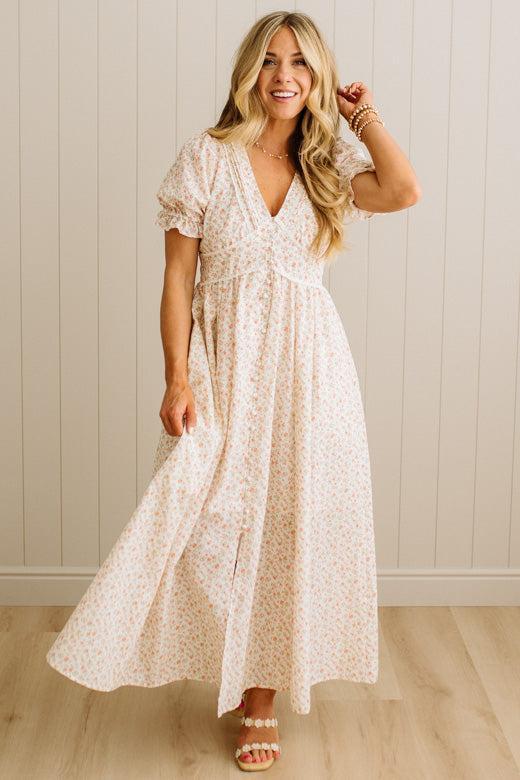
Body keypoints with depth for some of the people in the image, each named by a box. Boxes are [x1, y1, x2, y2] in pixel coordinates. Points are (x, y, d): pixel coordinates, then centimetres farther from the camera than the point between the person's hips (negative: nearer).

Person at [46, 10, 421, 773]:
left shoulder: (328, 164, 5)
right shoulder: (207, 157, -3)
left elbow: (403, 191, -15)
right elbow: (178, 276, -5)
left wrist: (365, 113, -3)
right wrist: (178, 379, -12)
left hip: (309, 366, 2)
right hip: (225, 362, -2)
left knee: (289, 529, 6)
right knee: (213, 526, 2)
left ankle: (261, 696, 20)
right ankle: (236, 680, 26)